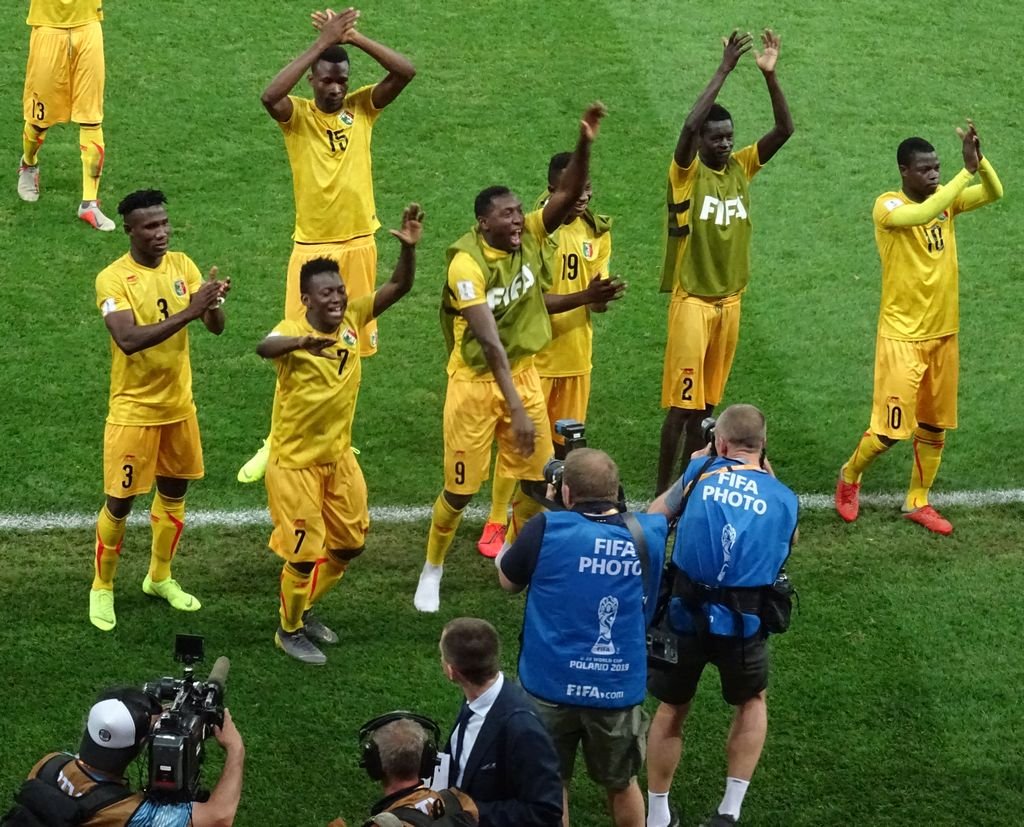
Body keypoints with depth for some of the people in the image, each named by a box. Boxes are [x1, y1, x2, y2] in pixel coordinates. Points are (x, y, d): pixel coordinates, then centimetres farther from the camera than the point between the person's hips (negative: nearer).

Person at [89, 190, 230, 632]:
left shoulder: (182, 265, -2)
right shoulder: (113, 279, -19)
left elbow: (216, 327, -6)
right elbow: (128, 340, -33)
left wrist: (213, 302, -29)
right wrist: (187, 313, -40)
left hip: (178, 404, 6)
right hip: (134, 409, -6)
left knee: (174, 491, 17)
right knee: (120, 502, 2)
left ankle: (160, 577, 35)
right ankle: (102, 587, 20)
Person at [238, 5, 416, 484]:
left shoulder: (363, 108, 1)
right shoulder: (297, 115, -7)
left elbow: (406, 72, -13)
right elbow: (269, 95, -31)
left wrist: (353, 38, -22)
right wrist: (322, 43, -31)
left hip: (359, 243, 3)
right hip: (311, 246, -3)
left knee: (350, 344, 10)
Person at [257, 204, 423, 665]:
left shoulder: (352, 319, -7)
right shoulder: (293, 332, -24)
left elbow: (399, 287, -9)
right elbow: (265, 347, -47)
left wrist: (408, 247, -29)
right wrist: (300, 341, -70)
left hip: (339, 455, 6)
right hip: (295, 461, -6)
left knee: (350, 542, 17)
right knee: (304, 553, 2)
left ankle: (304, 609, 39)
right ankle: (290, 630, 25)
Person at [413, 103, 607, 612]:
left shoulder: (530, 239, -7)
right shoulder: (467, 264, -25)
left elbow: (568, 194, -18)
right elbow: (490, 342, -31)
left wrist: (584, 145, -36)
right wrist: (515, 408, -36)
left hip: (523, 375, 5)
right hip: (475, 382, -5)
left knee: (534, 478, 8)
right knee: (460, 489, 4)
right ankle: (432, 572, 25)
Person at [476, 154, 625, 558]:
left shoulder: (596, 230, 3)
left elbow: (596, 301, 4)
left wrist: (603, 296, -20)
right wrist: (585, 296, -30)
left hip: (576, 355, 5)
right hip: (534, 354, -5)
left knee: (564, 443, 14)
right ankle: (495, 525, 9)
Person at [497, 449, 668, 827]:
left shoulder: (547, 529, -16)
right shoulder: (649, 534, -6)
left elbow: (507, 581, 3)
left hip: (550, 685, -3)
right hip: (620, 688, 3)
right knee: (622, 785, 21)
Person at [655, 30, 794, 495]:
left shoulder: (741, 167, 4)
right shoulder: (686, 172, -10)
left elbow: (785, 129, -4)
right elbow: (689, 126, -29)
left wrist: (770, 76, -17)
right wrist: (724, 71, -29)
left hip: (730, 299, 6)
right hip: (693, 299, -6)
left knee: (707, 401, 13)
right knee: (682, 401, -6)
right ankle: (662, 491, 1)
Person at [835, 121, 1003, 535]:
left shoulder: (945, 197, 3)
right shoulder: (887, 206, -17)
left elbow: (994, 193, -8)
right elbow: (922, 214, -37)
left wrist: (979, 158, -26)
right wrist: (966, 171, -35)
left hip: (944, 333, 6)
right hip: (902, 336, -6)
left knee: (934, 424, 13)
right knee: (892, 428, -4)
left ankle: (918, 502, 27)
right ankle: (849, 477, 23)